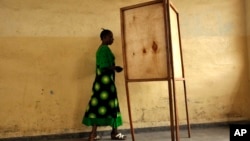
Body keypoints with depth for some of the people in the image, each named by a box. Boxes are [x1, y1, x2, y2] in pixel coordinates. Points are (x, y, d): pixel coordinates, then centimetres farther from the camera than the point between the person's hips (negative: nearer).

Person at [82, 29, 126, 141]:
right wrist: (116, 68, -9)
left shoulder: (100, 49, 18)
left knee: (98, 105, 8)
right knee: (110, 106, 0)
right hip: (106, 80, -10)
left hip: (100, 80, 10)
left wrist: (113, 68, 15)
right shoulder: (105, 49, -13)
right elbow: (105, 66, -22)